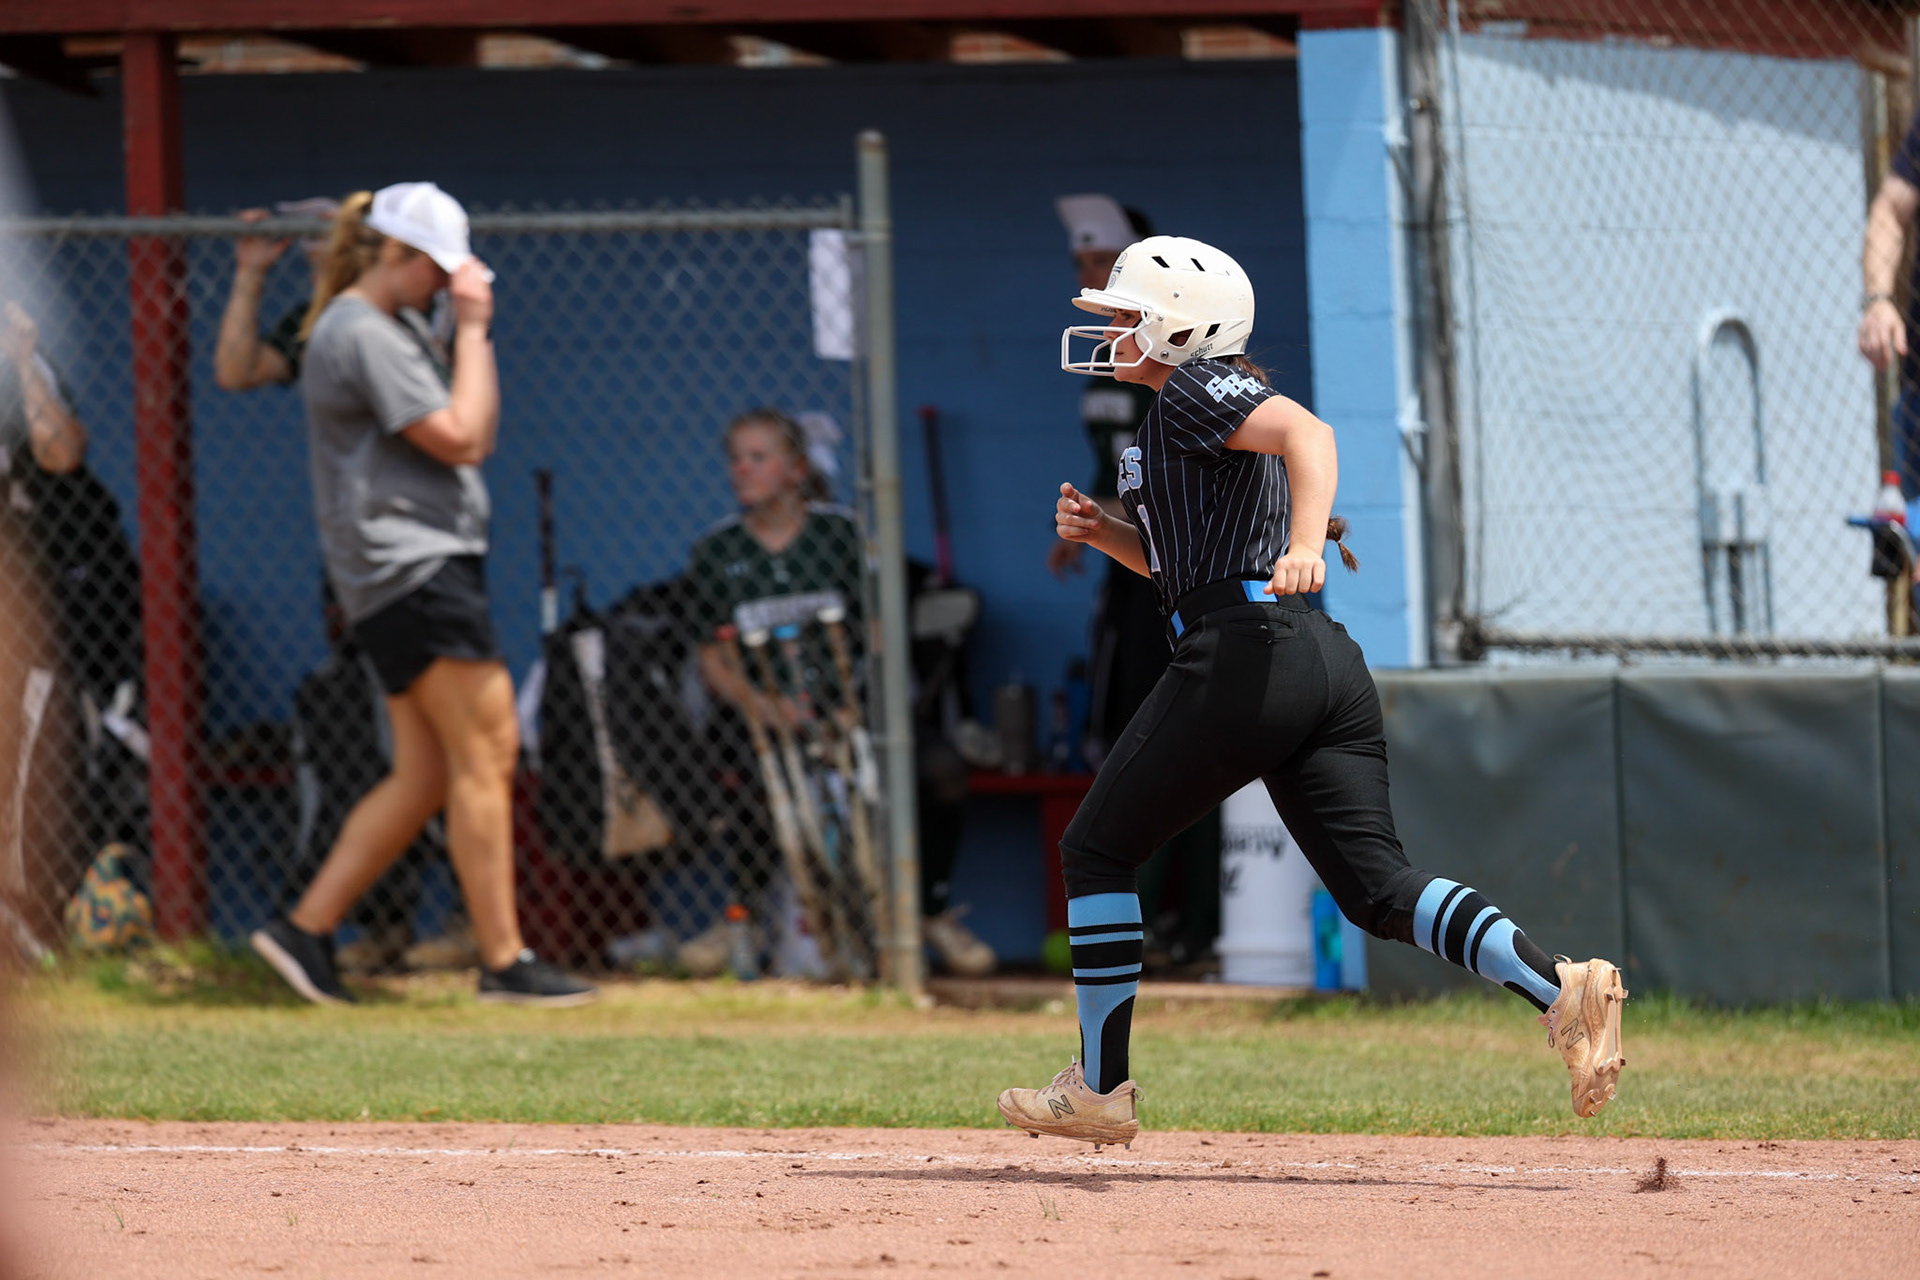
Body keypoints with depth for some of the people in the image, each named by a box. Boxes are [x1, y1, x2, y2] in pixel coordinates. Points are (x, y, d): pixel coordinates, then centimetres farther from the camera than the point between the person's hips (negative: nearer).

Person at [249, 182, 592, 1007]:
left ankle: (306, 930, 8)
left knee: (425, 776, 8)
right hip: (412, 573, -11)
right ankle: (504, 961, -10)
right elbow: (458, 438, -15)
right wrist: (471, 332, -8)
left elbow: (477, 440, 21)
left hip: (425, 566, 11)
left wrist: (472, 332, 14)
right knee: (485, 752, -11)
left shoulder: (398, 331, 21)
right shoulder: (362, 334, -11)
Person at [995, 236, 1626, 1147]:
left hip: (1243, 655, -9)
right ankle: (1562, 990, -23)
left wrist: (1305, 546, -37)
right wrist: (1104, 532, 20)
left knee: (1096, 849, 7)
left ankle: (1101, 1086, 9)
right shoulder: (1194, 413, 27)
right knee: (1377, 886, -2)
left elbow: (1307, 433, -22)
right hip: (1329, 662, 9)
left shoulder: (1196, 389, -2)